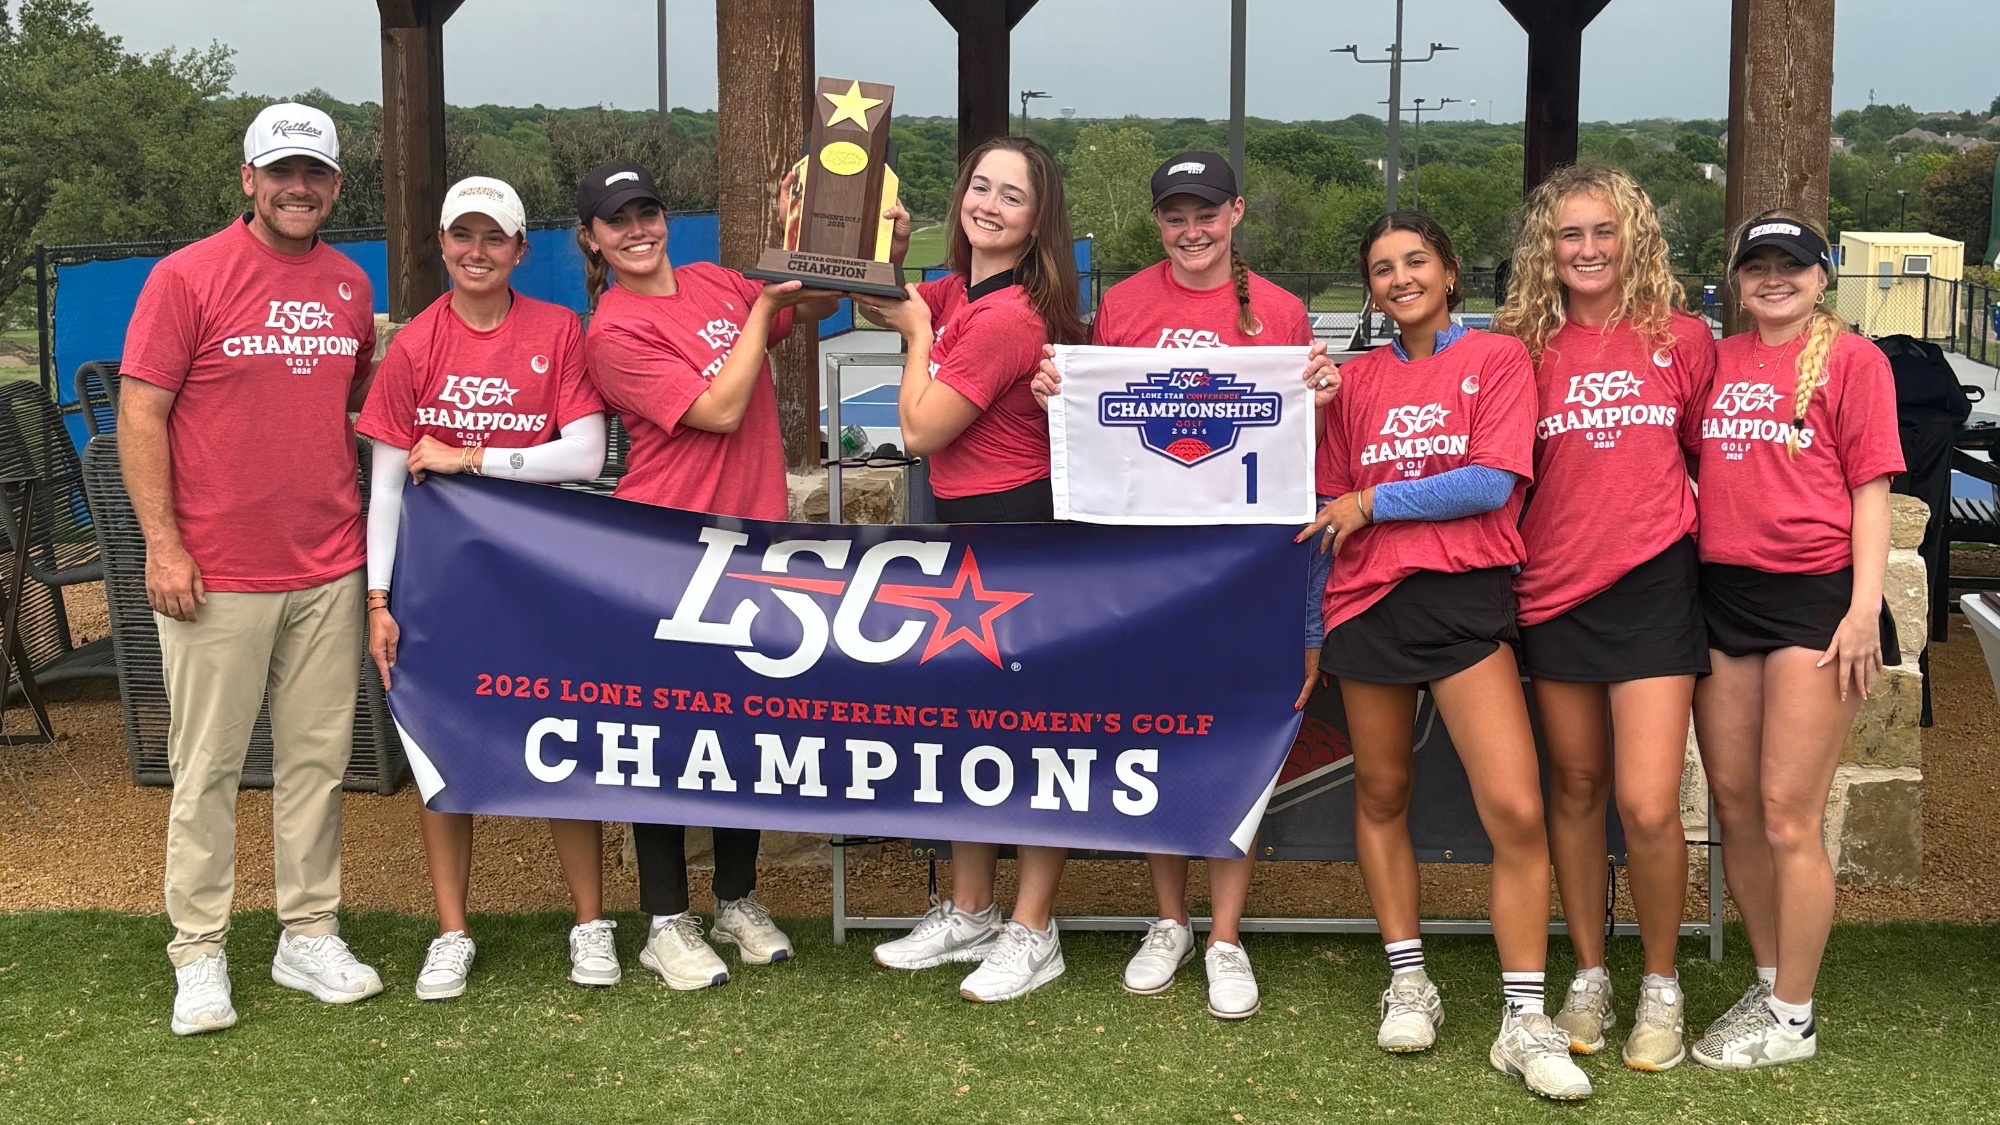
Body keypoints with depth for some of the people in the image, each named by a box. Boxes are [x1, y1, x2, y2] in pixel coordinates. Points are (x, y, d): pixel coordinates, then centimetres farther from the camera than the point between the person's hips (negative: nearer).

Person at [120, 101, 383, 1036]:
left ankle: (309, 938, 20)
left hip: (328, 571, 5)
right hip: (216, 573, -4)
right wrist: (162, 543, -13)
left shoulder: (351, 286, 10)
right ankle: (198, 957, 12)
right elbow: (141, 414, -7)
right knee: (207, 766, 3)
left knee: (317, 757, 9)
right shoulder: (187, 277, -6)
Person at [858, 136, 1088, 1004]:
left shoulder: (1009, 317, -20)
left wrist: (917, 331, -6)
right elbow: (877, 300, 24)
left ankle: (1031, 934, 9)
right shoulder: (958, 293, 8)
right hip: (967, 527, 10)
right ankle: (968, 915, 29)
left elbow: (921, 430, -17)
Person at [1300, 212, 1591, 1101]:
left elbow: (1495, 482, -10)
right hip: (1368, 598, 4)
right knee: (1381, 794, 10)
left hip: (1465, 596, -4)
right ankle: (1407, 982, 24)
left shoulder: (1496, 358, 2)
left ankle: (1525, 1021, -6)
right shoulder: (1357, 379, 12)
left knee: (1516, 810, -12)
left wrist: (1372, 502, -7)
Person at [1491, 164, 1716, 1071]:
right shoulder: (1528, 349, 5)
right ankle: (1589, 979, 25)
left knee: (1647, 807, -9)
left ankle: (1660, 987, 11)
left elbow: (1712, 455, 11)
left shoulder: (1681, 339, 1)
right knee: (1575, 790, 11)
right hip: (1555, 589, 2)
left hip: (1653, 585, -2)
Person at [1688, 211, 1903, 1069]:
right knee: (1733, 806, 11)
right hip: (1720, 593, 6)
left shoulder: (1852, 358, -1)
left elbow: (1871, 487, -5)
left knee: (1787, 816, -4)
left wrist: (1864, 607, -12)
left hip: (1813, 593, -5)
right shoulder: (1715, 361, 13)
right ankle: (1769, 981, 27)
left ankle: (1793, 1019, 7)